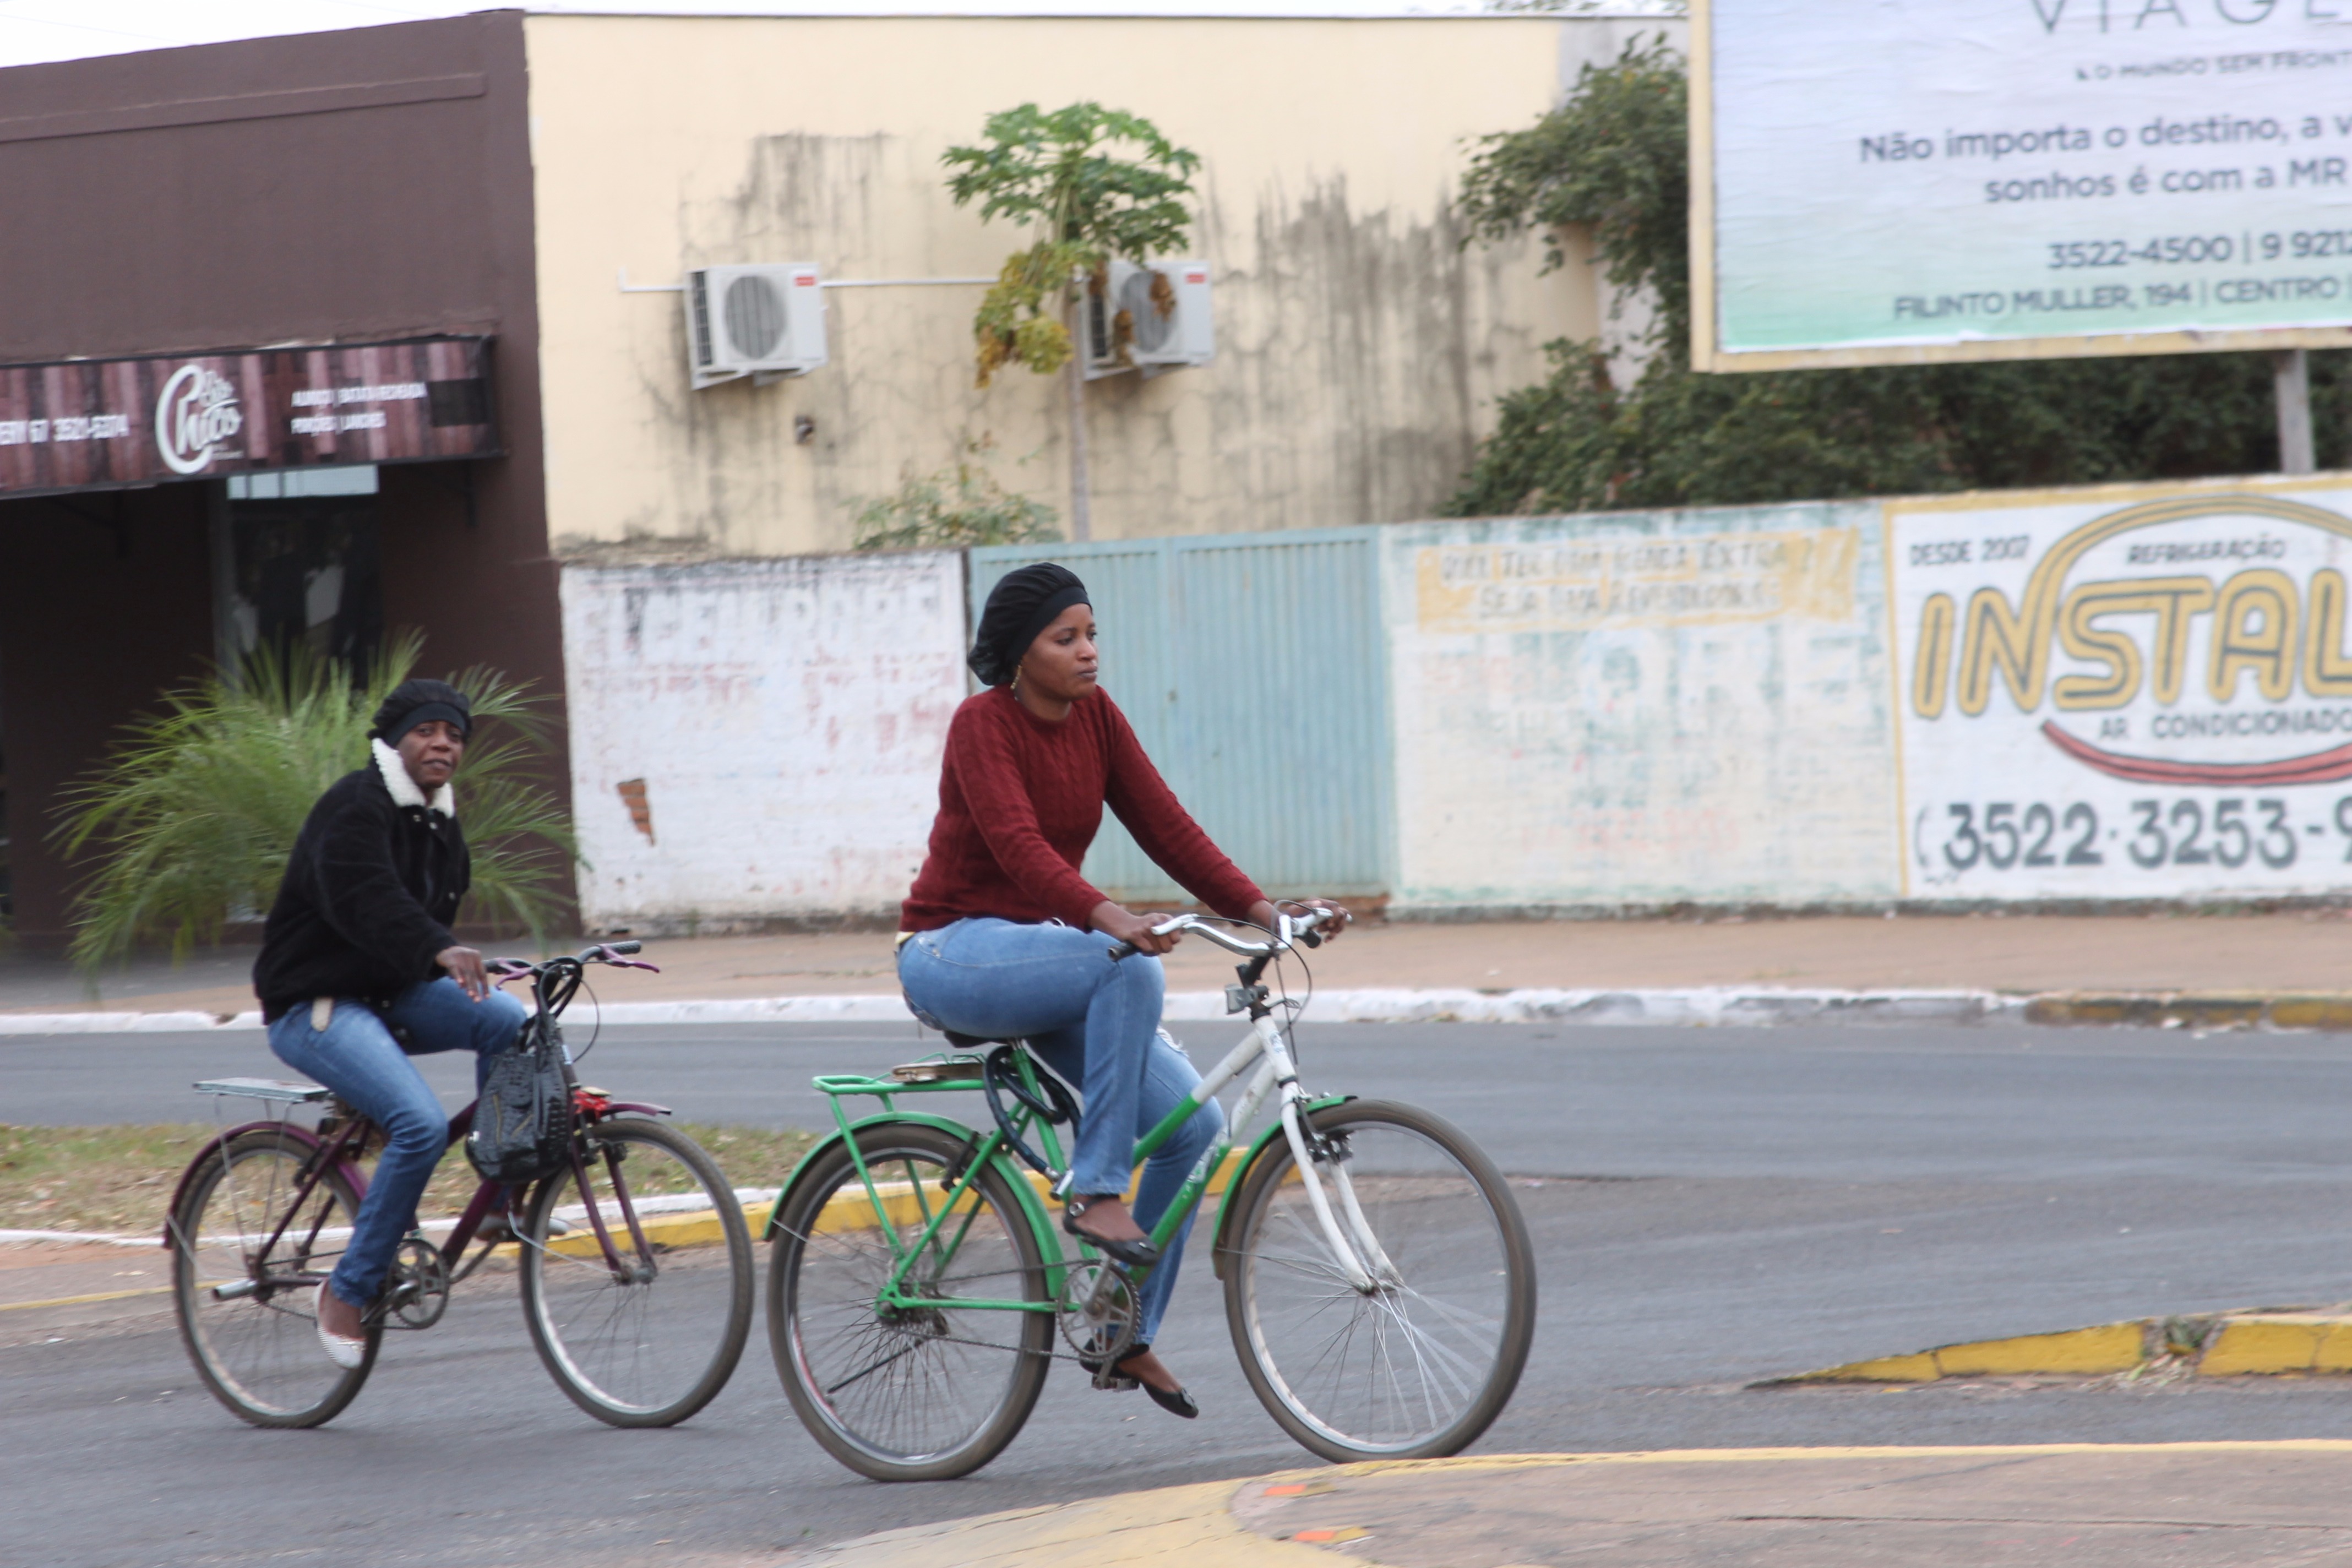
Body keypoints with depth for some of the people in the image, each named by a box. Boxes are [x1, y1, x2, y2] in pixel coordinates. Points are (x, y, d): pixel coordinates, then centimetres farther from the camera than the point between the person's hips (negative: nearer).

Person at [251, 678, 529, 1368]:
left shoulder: (439, 823, 13)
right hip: (314, 1005, -8)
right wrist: (440, 951, -49)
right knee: (422, 1124, -27)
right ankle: (348, 1292, -16)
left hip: (392, 994, 8)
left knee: (509, 1020, -19)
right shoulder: (355, 807, -16)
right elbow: (365, 899, -35)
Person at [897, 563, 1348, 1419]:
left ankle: (1129, 1337, 3)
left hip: (1040, 952, 7)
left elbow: (1165, 827, 0)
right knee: (1130, 969, -34)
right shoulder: (983, 724, -16)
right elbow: (1018, 845, -31)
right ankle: (1094, 1192, -27)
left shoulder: (1094, 716, 4)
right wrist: (1107, 918, -47)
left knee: (1189, 1119, -9)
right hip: (954, 954, -7)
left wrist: (1263, 910, -13)